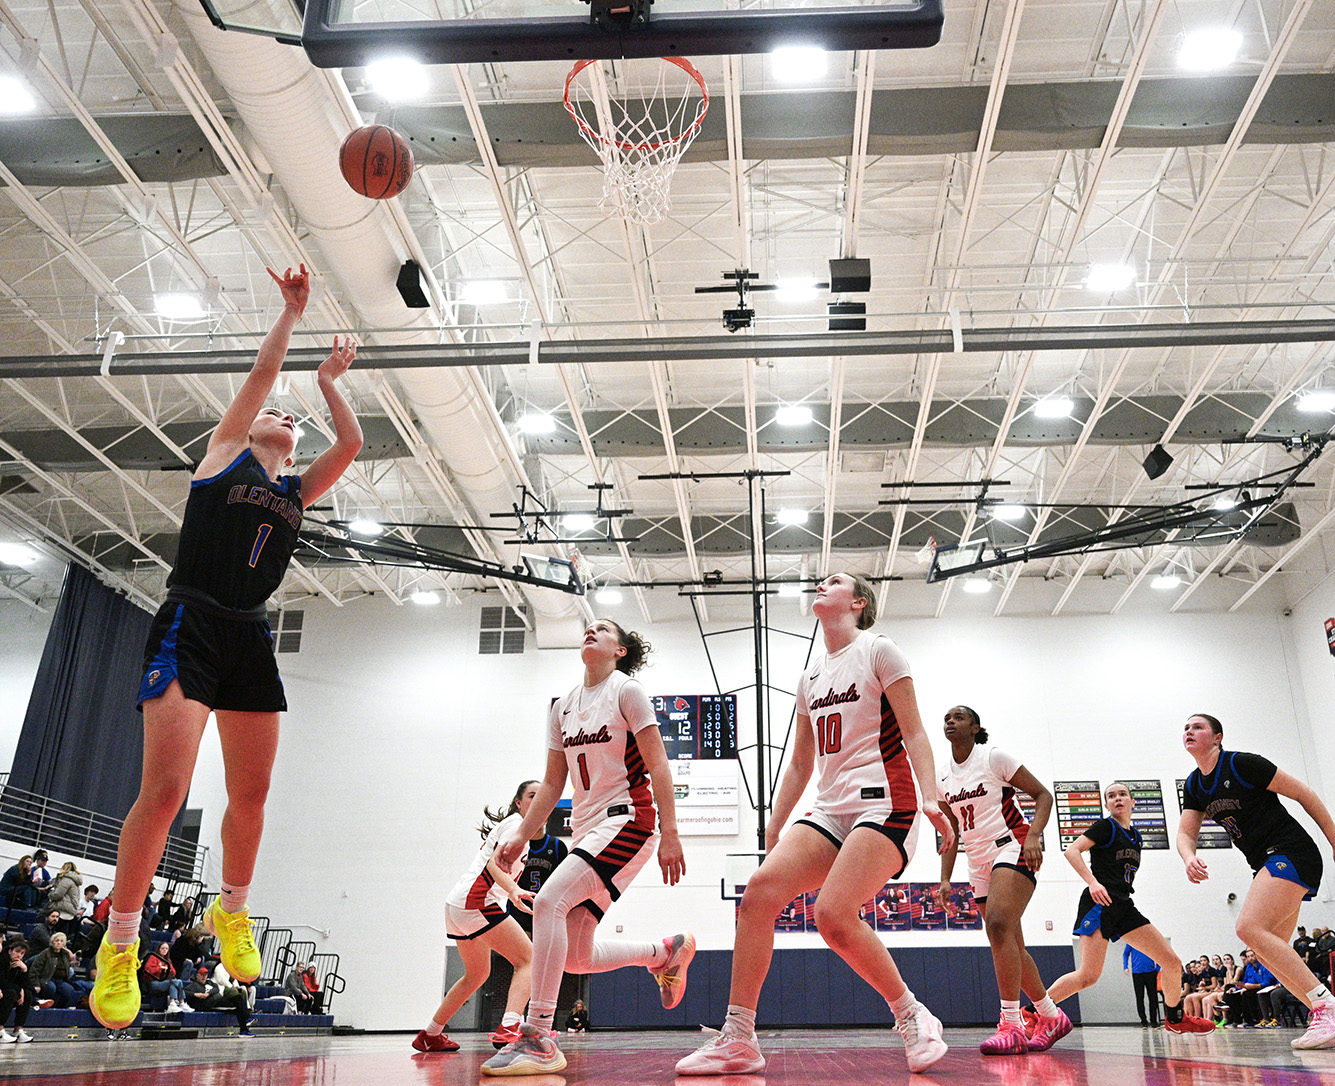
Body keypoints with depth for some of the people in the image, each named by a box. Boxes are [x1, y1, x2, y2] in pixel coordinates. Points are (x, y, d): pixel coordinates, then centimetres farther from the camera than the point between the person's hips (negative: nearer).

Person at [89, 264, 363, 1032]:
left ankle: (232, 912, 27)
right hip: (191, 626, -5)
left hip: (252, 638, 5)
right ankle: (120, 946, 1)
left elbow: (353, 443, 10)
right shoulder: (225, 452, 9)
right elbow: (266, 367, 5)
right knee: (165, 790, -13)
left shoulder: (299, 490, 19)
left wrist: (330, 382, 22)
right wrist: (293, 311, 14)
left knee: (252, 794, 5)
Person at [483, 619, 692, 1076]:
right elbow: (552, 784, 18)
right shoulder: (562, 707, 15)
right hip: (586, 828, 8)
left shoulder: (626, 690, -4)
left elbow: (657, 764, -9)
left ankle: (538, 1038, -23)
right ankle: (665, 951, 27)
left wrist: (670, 833, -16)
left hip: (628, 819, -7)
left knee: (549, 900, -27)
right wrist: (520, 837, 10)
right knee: (577, 957, 3)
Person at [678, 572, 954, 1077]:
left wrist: (930, 797, -18)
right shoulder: (810, 678, 20)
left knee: (834, 914, -24)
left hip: (884, 805, -6)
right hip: (830, 809, 6)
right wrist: (773, 830, 19)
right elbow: (800, 766, 24)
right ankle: (737, 1040, -11)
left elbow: (914, 733, -4)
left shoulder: (878, 651, 2)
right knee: (759, 891, -15)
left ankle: (913, 1018, -1)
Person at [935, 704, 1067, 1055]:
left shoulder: (993, 757, -6)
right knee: (1011, 945, 9)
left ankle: (1011, 1026, -25)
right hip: (980, 862, 7)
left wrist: (1033, 835, -22)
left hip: (1012, 848, -7)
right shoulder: (941, 778, 11)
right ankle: (1052, 1017, 25)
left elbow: (1043, 795, -6)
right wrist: (945, 880, 9)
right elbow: (951, 832, 17)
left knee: (998, 924, -26)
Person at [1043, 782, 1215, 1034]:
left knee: (1172, 962, 4)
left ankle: (1175, 1019, 27)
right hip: (1099, 903, -8)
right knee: (1088, 975, -18)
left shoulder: (1136, 835, 18)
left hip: (1124, 907, 8)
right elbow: (1071, 851, -14)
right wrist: (1092, 882, -23)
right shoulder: (1106, 827, -4)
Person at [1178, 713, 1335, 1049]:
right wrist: (1189, 858, -16)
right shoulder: (1194, 785, 12)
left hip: (1292, 854, -9)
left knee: (1250, 927, -24)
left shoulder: (1241, 764, -11)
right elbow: (1185, 833, 8)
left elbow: (1304, 794, -7)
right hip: (1267, 865, 9)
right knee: (1269, 954, 6)